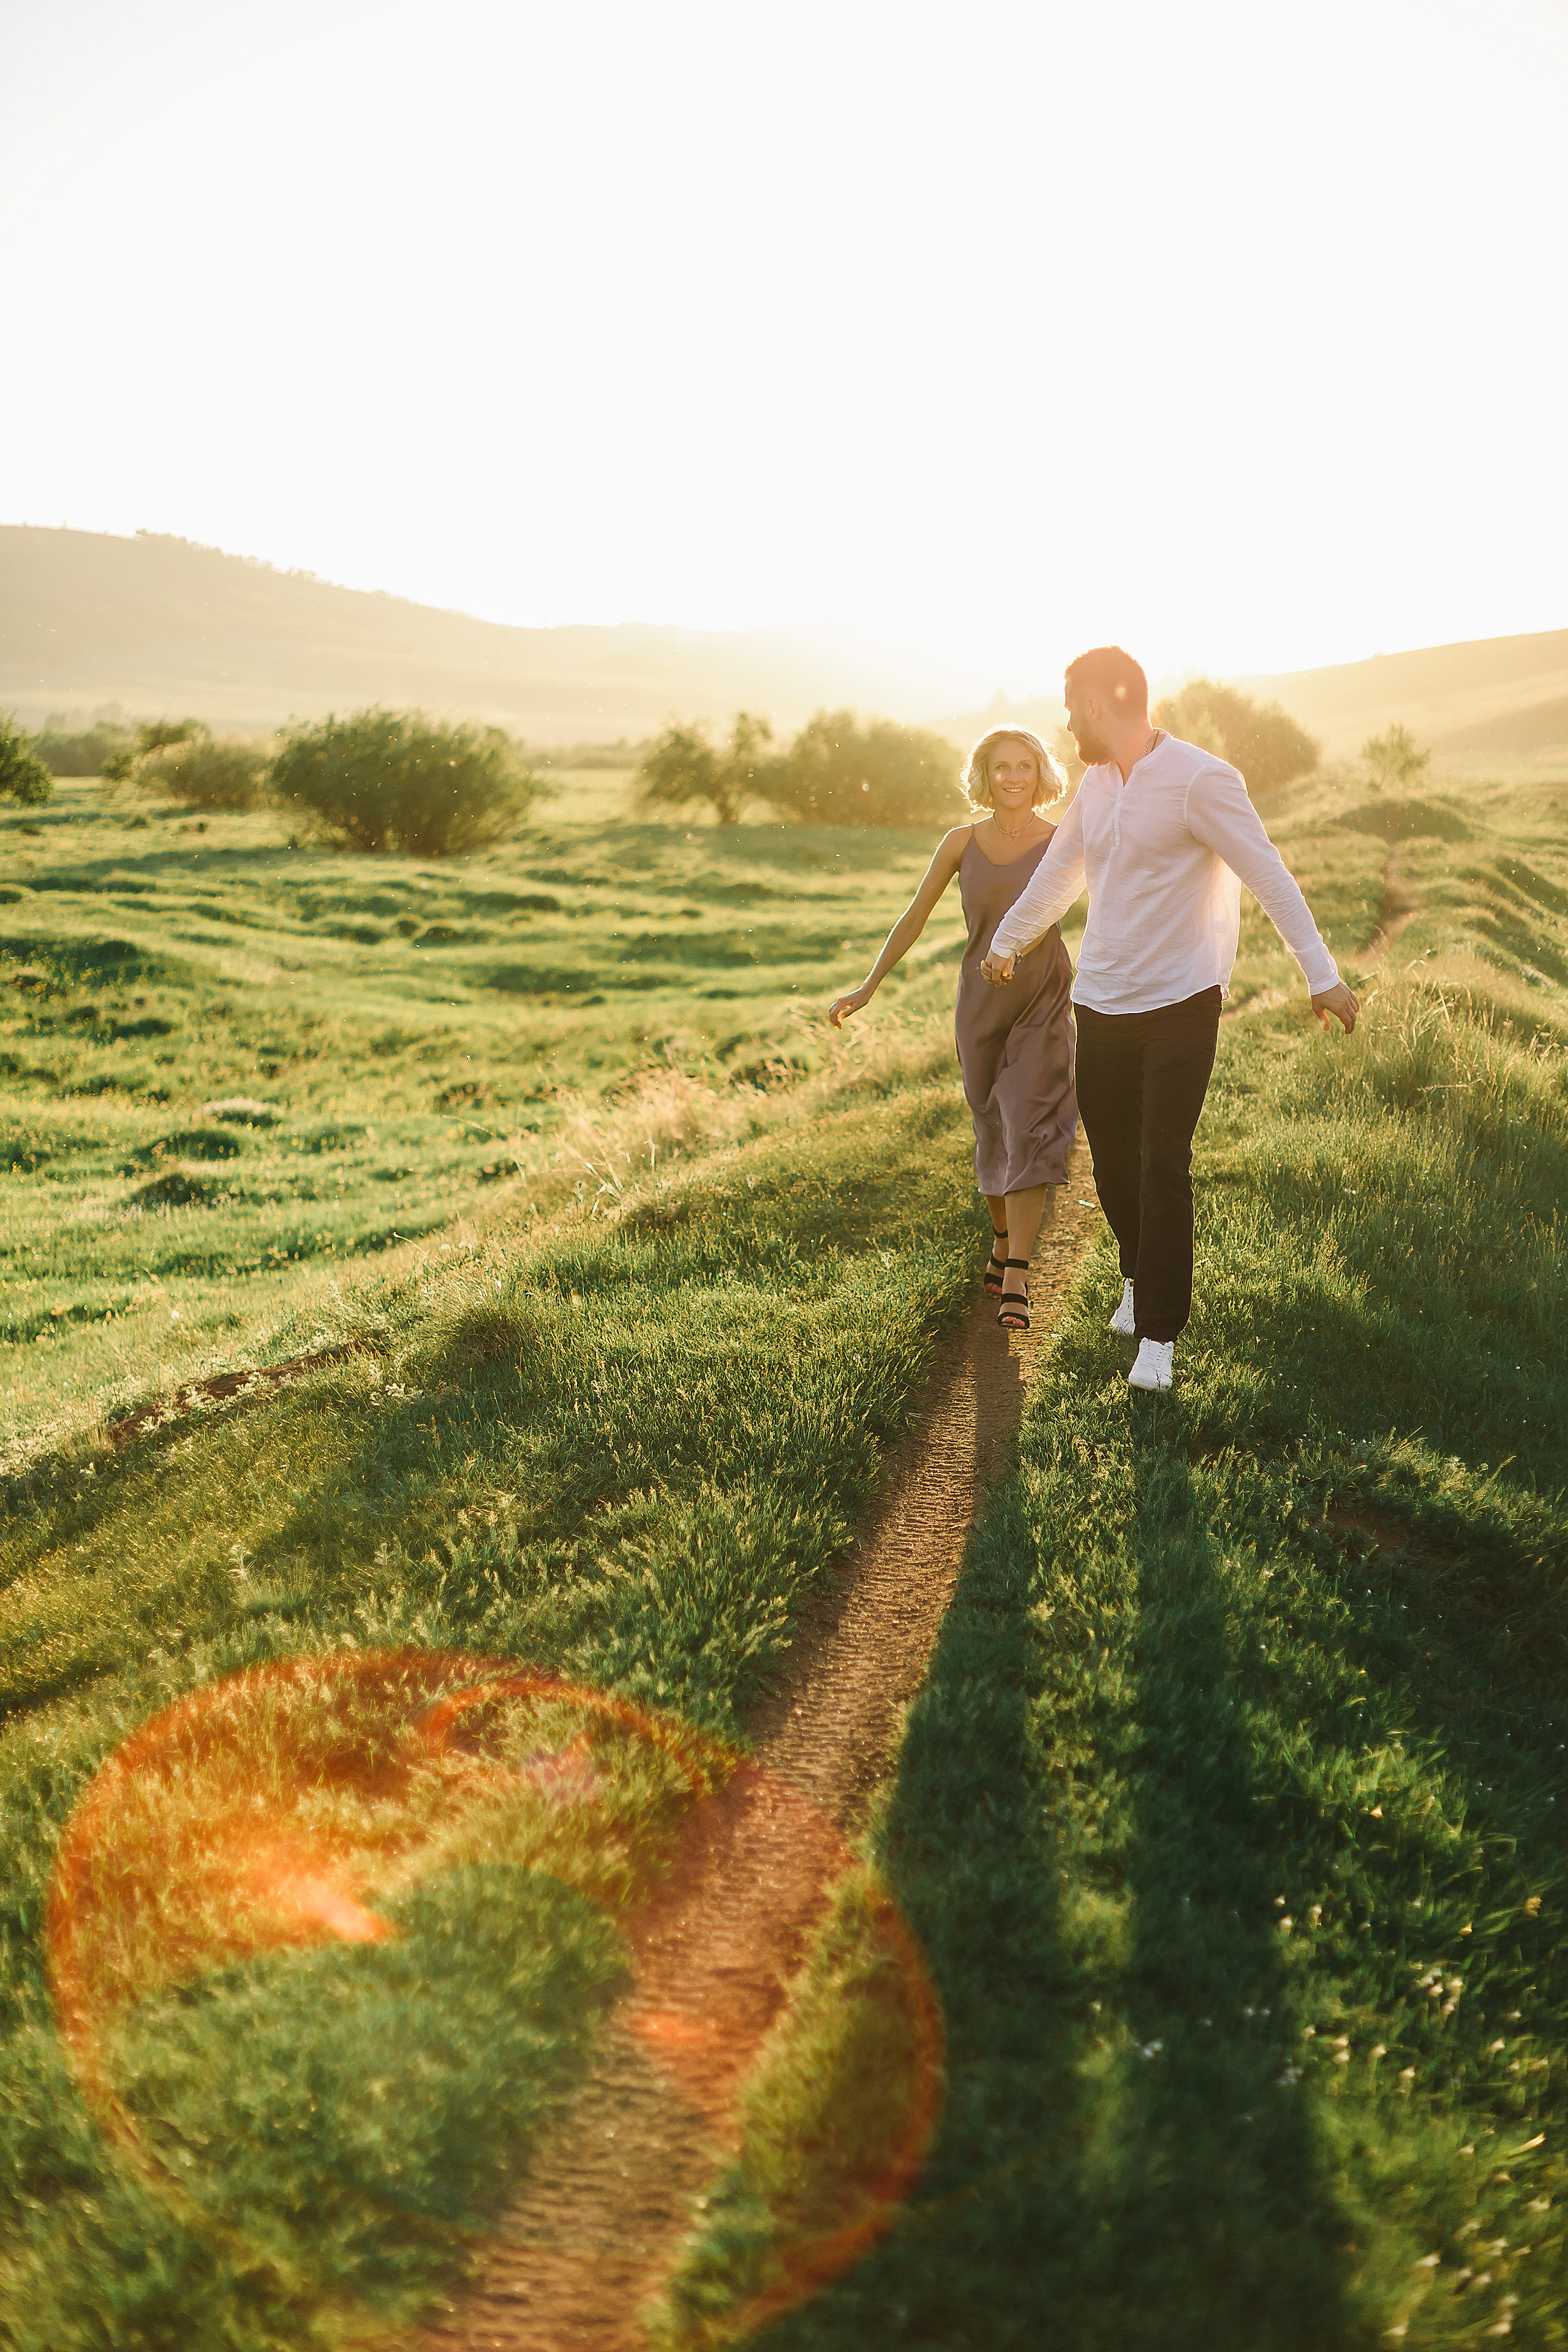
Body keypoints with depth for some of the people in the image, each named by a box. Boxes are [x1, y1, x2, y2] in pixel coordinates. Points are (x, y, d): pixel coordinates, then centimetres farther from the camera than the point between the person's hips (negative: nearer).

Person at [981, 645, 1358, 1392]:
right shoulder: (1095, 786, 10)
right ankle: (1139, 1278, 35)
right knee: (1112, 1156, 11)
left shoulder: (1200, 779, -12)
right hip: (1101, 1002, 6)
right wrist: (1004, 944, 37)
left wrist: (1321, 975, -17)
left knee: (1164, 1167, -7)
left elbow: (1269, 876, -13)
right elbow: (1055, 875, 25)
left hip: (1180, 1004, -6)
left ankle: (1158, 1333, 1)